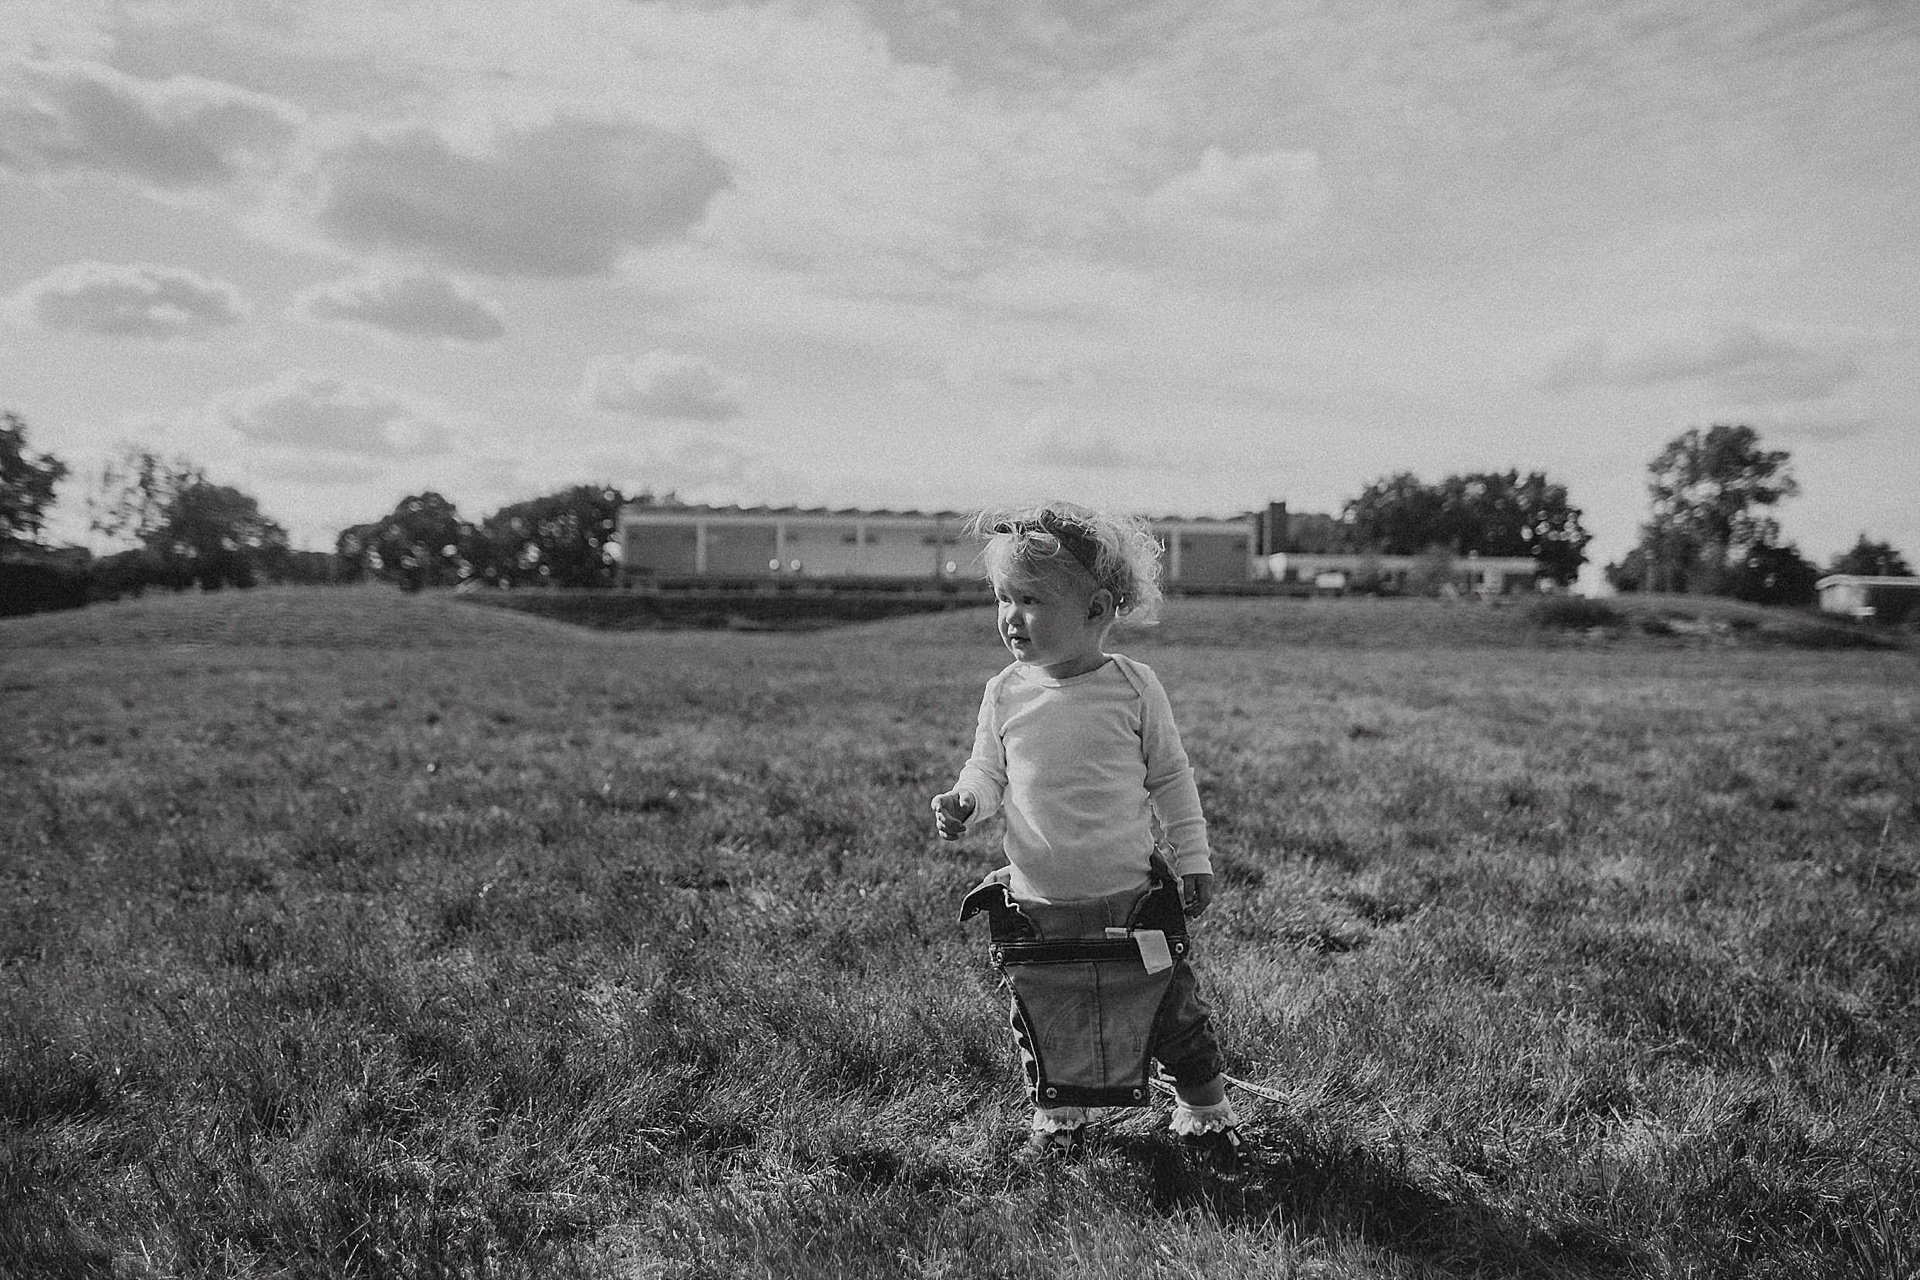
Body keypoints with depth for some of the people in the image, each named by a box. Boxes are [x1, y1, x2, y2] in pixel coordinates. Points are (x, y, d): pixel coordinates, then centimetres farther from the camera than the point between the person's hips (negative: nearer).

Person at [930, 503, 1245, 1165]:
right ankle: (1058, 1117, 39)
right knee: (1047, 1027, 13)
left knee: (1175, 1015, 10)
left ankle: (1204, 1112, 35)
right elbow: (988, 773, 7)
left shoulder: (1133, 686, -8)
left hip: (1131, 900, -1)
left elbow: (1170, 777, 2)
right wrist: (964, 802, -15)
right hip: (1036, 905, 2)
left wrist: (1193, 859, 1)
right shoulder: (1005, 694, -4)